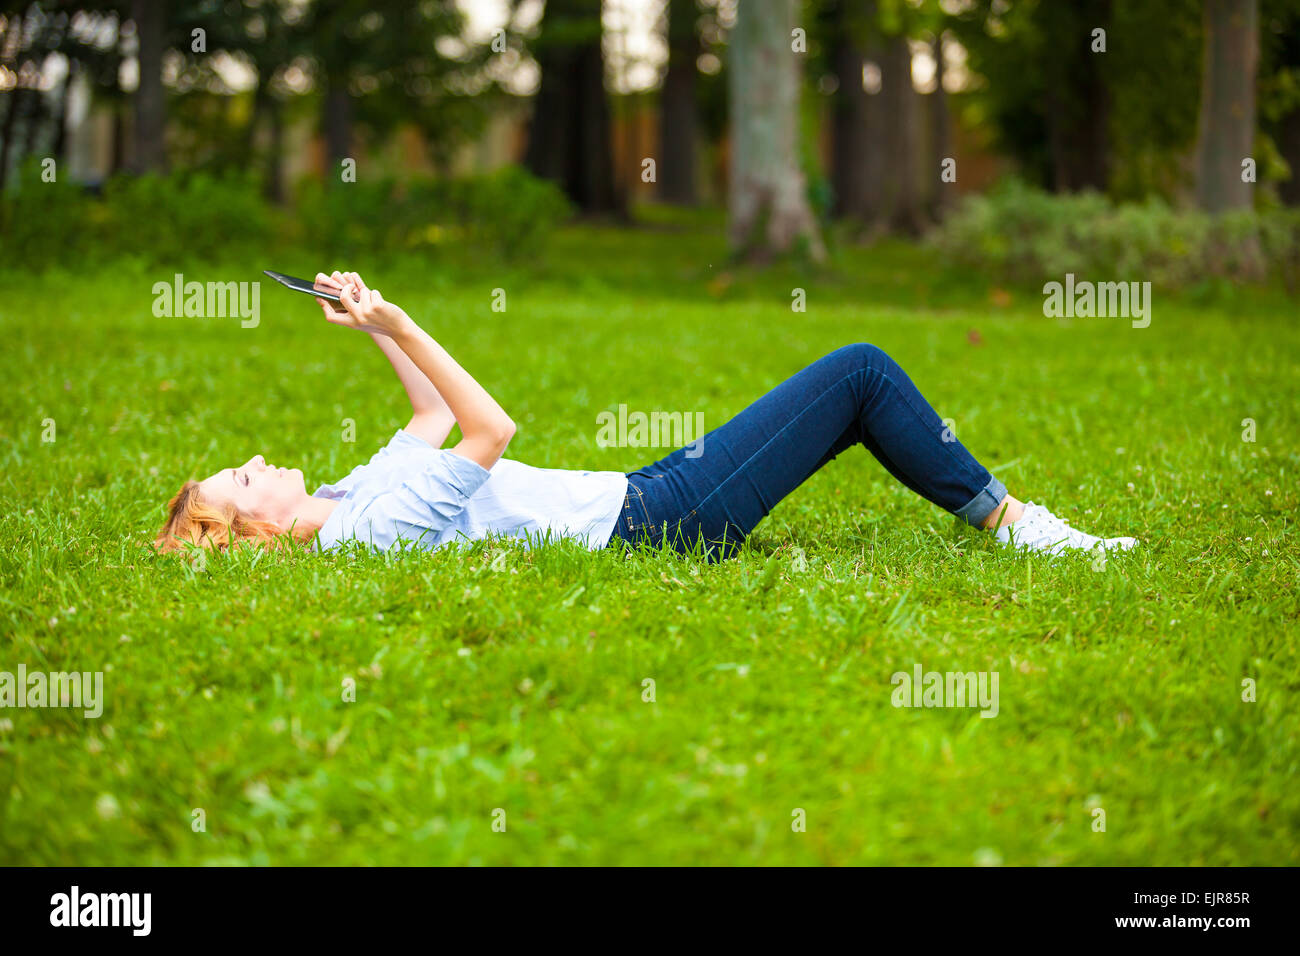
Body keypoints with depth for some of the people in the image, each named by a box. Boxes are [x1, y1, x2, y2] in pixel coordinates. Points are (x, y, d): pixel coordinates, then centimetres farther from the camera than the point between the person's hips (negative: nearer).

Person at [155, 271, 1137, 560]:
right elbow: (490, 427, -25)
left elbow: (437, 418, 22)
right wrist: (394, 324, -22)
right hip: (652, 522, -10)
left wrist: (376, 333, 12)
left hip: (639, 504, 10)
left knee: (856, 384, 18)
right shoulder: (375, 522, -23)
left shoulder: (348, 503, 7)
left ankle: (1005, 514, 27)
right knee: (861, 371, -5)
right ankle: (1010, 520, 8)